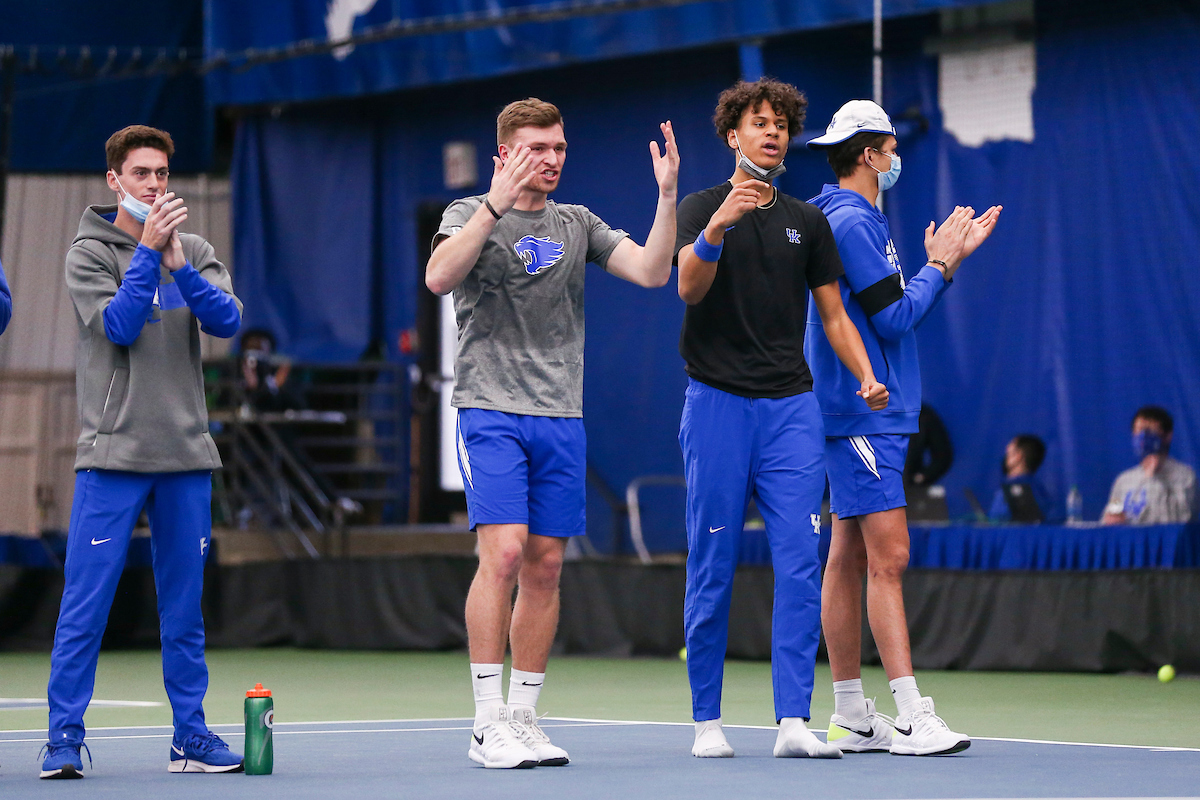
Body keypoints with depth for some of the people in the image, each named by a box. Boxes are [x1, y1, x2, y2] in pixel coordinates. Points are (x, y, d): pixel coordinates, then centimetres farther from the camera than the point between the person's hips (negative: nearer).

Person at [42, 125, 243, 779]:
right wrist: (148, 250, -18)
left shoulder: (195, 252, 10)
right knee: (85, 604, -5)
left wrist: (179, 265, -19)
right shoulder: (89, 253, 0)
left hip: (186, 455, 4)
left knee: (183, 607, 8)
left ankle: (190, 737, 14)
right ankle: (64, 738, 0)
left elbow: (227, 320, -5)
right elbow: (119, 326, -14)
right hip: (113, 452, -4)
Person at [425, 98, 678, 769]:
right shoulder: (470, 214, 3)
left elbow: (651, 271, 3)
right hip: (491, 410, -4)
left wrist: (668, 195, -8)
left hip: (562, 418, 5)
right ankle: (488, 725, -11)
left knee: (545, 565, 4)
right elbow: (439, 278, -17)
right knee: (503, 552, -16)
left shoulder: (578, 224, 14)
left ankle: (524, 717, 12)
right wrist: (496, 204, -24)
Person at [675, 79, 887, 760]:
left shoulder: (808, 222, 14)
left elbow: (834, 313, 16)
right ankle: (708, 720, 11)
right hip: (718, 401, -3)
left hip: (791, 405, 3)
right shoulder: (701, 209, 2)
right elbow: (689, 288, -17)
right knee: (713, 569, 1)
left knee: (800, 564, -7)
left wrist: (867, 377, -1)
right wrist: (716, 229, -36)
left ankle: (794, 721, -8)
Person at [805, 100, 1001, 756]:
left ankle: (851, 717, 13)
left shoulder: (854, 220, 18)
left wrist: (947, 260, 16)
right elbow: (894, 317, -16)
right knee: (888, 558, -13)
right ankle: (913, 718, -17)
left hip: (868, 415, 11)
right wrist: (938, 266, -3)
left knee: (849, 559, 10)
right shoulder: (851, 221, -14)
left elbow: (894, 312, 21)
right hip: (862, 413, -11)